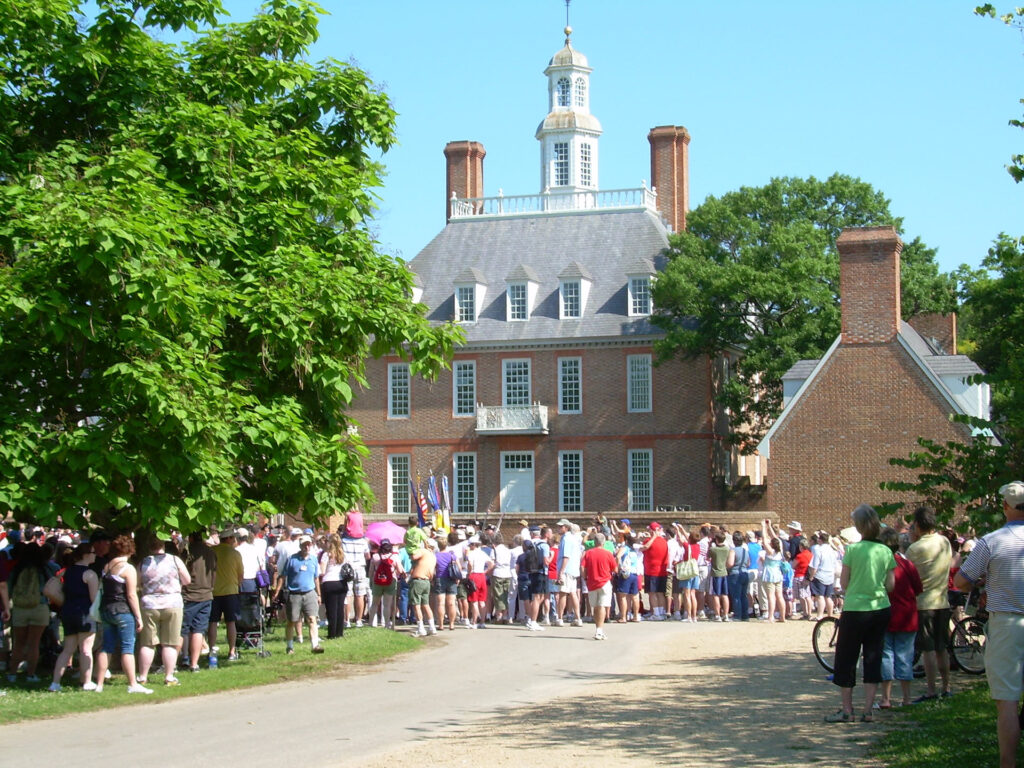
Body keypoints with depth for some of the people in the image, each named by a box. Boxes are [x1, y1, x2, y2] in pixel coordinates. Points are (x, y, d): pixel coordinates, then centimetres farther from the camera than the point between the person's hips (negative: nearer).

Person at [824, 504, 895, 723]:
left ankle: (847, 710, 10)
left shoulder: (853, 549, -11)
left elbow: (844, 582, -5)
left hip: (855, 610, -4)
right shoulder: (886, 551, 1)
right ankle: (868, 711, 10)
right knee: (873, 658, 10)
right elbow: (891, 585, 3)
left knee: (846, 658, 7)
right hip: (881, 609, 4)